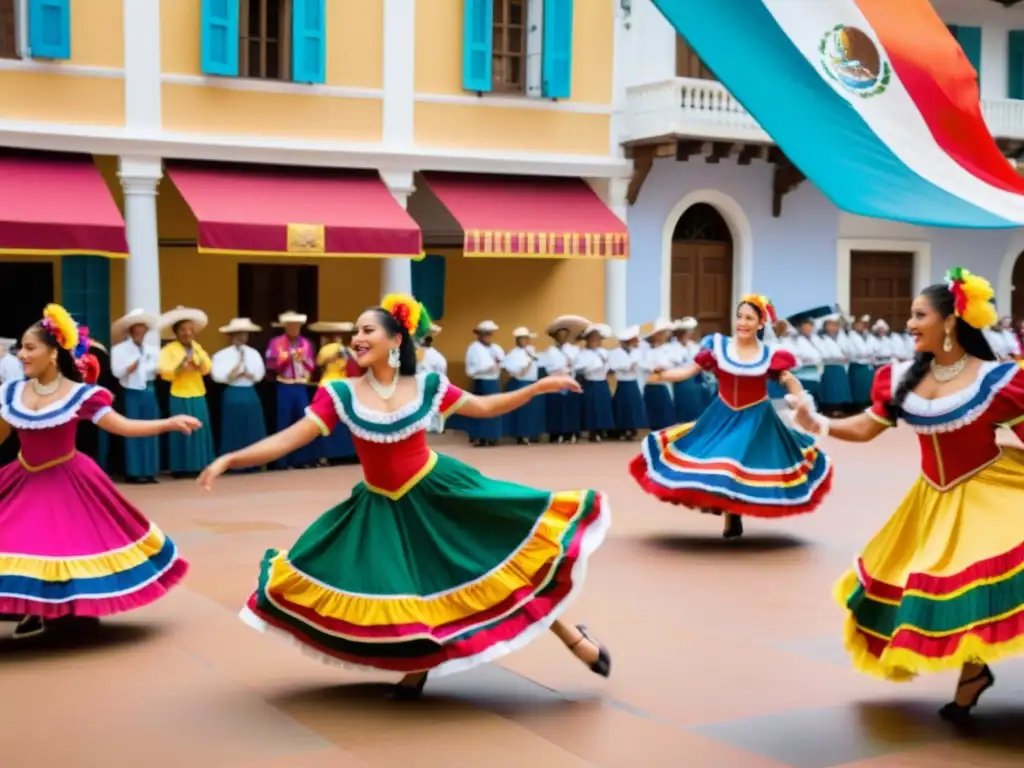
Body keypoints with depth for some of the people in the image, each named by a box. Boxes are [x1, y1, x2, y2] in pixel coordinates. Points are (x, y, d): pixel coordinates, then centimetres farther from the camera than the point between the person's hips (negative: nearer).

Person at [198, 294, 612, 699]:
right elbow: (289, 439, -14)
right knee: (395, 596, 5)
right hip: (382, 507, 1)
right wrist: (230, 459, -24)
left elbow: (484, 407, 6)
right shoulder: (340, 394, -10)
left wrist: (540, 387, 0)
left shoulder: (426, 385, -7)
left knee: (494, 562, 1)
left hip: (439, 490, -1)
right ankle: (419, 664, 34)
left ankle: (572, 636, 18)